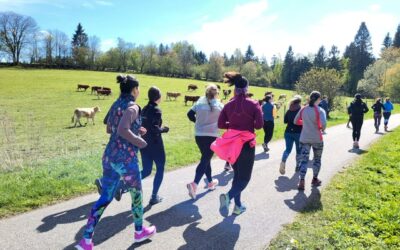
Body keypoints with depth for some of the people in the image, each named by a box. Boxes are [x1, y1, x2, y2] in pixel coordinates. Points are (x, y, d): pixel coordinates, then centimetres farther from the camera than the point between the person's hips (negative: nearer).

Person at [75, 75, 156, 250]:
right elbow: (123, 130, -30)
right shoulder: (133, 107, -15)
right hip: (126, 158, -7)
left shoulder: (115, 105, 11)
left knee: (105, 197, 13)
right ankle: (140, 231, 33)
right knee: (136, 194, 14)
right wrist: (139, 141, -15)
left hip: (109, 156, 8)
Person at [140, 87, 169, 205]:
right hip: (155, 144, -7)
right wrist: (164, 129, -6)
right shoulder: (156, 110, -14)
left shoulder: (144, 109, 9)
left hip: (144, 143, 7)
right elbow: (155, 128, -22)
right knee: (160, 169, 11)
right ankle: (154, 196, 14)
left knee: (146, 170, 15)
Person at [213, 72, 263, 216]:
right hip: (247, 144, -4)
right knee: (244, 177, 5)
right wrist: (249, 124, 8)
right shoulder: (253, 104, -9)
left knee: (237, 174, 20)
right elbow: (259, 125, -12)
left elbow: (220, 124, 0)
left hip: (232, 143, 4)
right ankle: (228, 196, -21)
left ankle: (238, 205, 24)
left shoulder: (229, 105, 0)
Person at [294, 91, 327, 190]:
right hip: (317, 139, -2)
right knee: (317, 160, 17)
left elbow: (296, 121, 8)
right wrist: (322, 128, -3)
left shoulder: (303, 109, 1)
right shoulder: (320, 110, -11)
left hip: (304, 139, 3)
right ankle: (315, 180, 28)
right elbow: (323, 124, -24)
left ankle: (301, 182, -9)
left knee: (304, 160, 2)